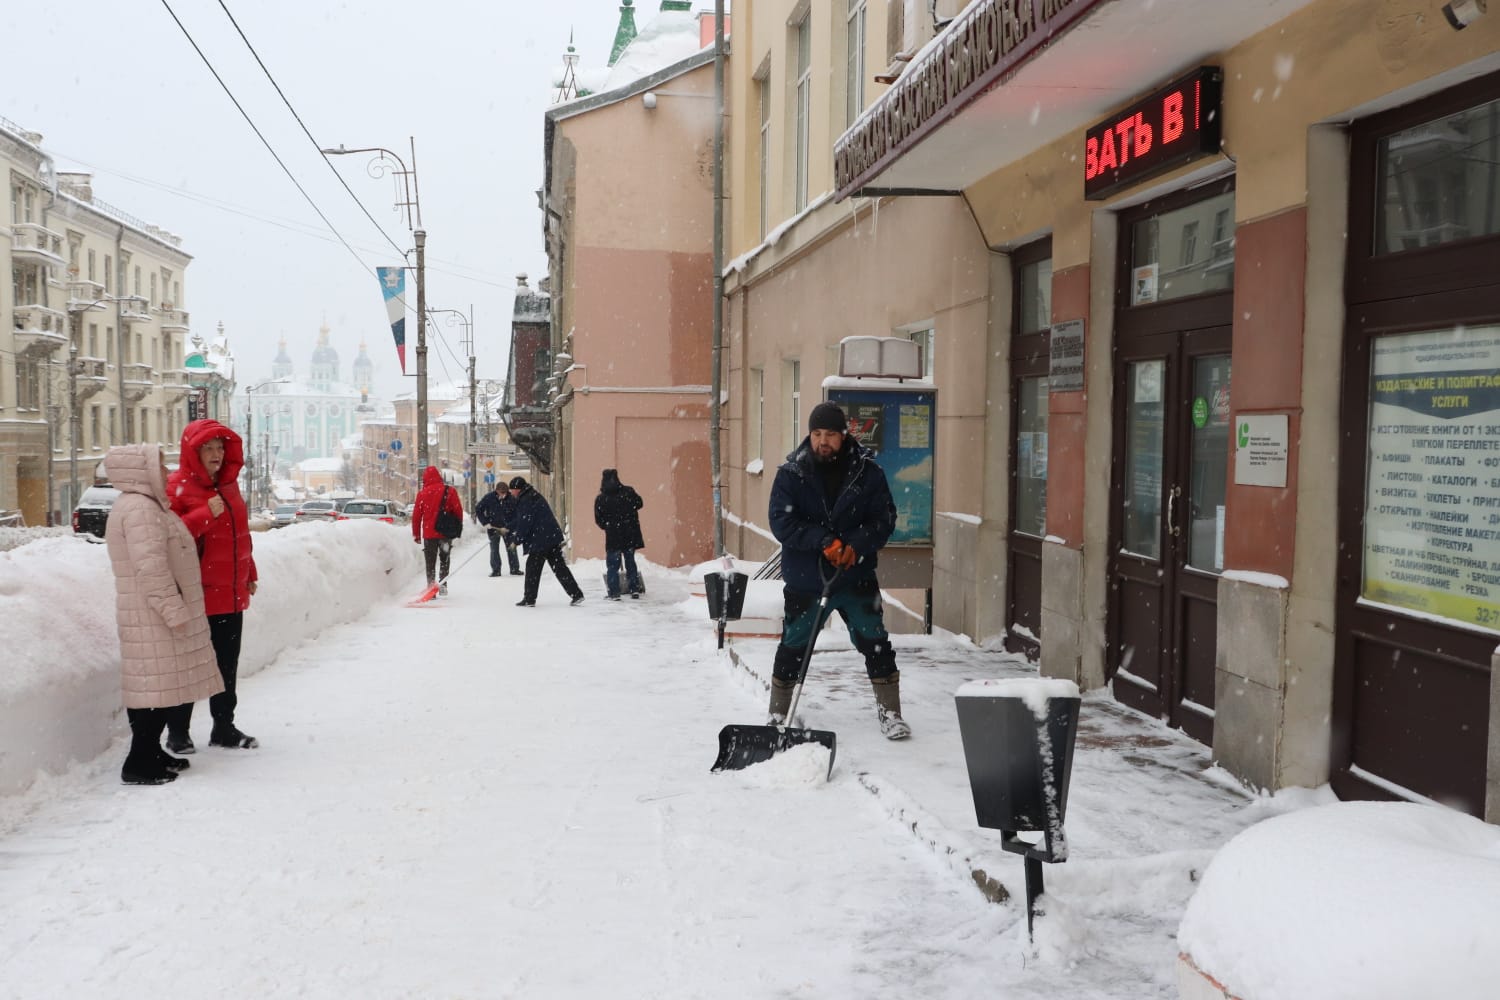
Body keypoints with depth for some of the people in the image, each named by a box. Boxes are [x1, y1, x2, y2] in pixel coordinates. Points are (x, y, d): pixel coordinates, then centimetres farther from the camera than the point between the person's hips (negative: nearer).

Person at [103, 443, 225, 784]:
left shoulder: (146, 506, 18)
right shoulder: (140, 508, -17)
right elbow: (151, 567, -24)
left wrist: (176, 608, 25)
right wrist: (175, 611, -22)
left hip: (158, 616, 11)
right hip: (154, 618, -11)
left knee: (158, 687, 15)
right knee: (157, 687, -8)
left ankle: (150, 751, 23)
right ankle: (138, 764, -4)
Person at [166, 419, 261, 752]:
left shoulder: (228, 484, 13)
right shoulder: (177, 487, -9)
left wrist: (249, 575, 21)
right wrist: (205, 514, -25)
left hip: (231, 593, 7)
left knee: (227, 664, 13)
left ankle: (224, 727, 23)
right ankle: (177, 732, 14)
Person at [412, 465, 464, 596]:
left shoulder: (422, 493, -3)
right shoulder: (450, 491, -5)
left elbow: (416, 515, 1)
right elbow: (458, 511, -2)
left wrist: (416, 534, 11)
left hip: (429, 533, 0)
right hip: (446, 532, 0)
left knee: (430, 562, 9)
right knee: (445, 560, 16)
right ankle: (442, 585, 7)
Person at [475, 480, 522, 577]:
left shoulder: (511, 498, -12)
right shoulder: (489, 498, -14)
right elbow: (478, 509, -6)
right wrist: (485, 523, -11)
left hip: (507, 528, 1)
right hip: (493, 528, -1)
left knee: (511, 548, 3)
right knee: (494, 549, 1)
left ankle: (515, 569, 12)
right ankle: (496, 570, 8)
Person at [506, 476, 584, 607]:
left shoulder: (525, 501, -13)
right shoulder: (534, 496, 20)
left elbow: (524, 524, -17)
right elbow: (520, 519, 27)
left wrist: (517, 540, -7)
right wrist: (508, 527, 26)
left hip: (540, 541, -9)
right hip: (553, 537, 9)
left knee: (532, 568, 3)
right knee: (559, 566, 10)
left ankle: (529, 599, 8)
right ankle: (576, 594, 7)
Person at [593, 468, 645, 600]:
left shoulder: (600, 499, -8)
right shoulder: (628, 492, -4)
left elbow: (599, 520, -4)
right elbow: (640, 503, 11)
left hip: (613, 536, -3)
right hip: (631, 535, 3)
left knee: (612, 566, 5)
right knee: (630, 562, 17)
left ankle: (614, 593, 1)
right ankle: (634, 589, 19)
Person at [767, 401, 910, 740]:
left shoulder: (867, 471, -3)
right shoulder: (791, 473, -6)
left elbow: (884, 519, -3)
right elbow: (781, 521, -12)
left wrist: (856, 546, -20)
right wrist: (823, 541, -23)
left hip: (856, 578, 1)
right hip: (805, 581, 0)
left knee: (876, 644, 2)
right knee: (793, 648, 9)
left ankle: (890, 713, 17)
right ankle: (778, 715, 26)